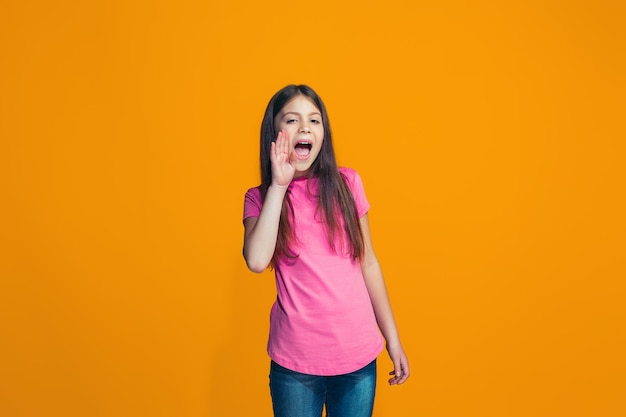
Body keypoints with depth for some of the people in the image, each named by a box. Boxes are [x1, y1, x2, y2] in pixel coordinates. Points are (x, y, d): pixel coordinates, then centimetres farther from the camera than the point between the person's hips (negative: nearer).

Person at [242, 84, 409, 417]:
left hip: (358, 355, 1)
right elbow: (256, 261, -20)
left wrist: (393, 339, 7)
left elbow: (368, 264, 4)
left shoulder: (346, 184, 0)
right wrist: (278, 186, -17)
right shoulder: (260, 197, -2)